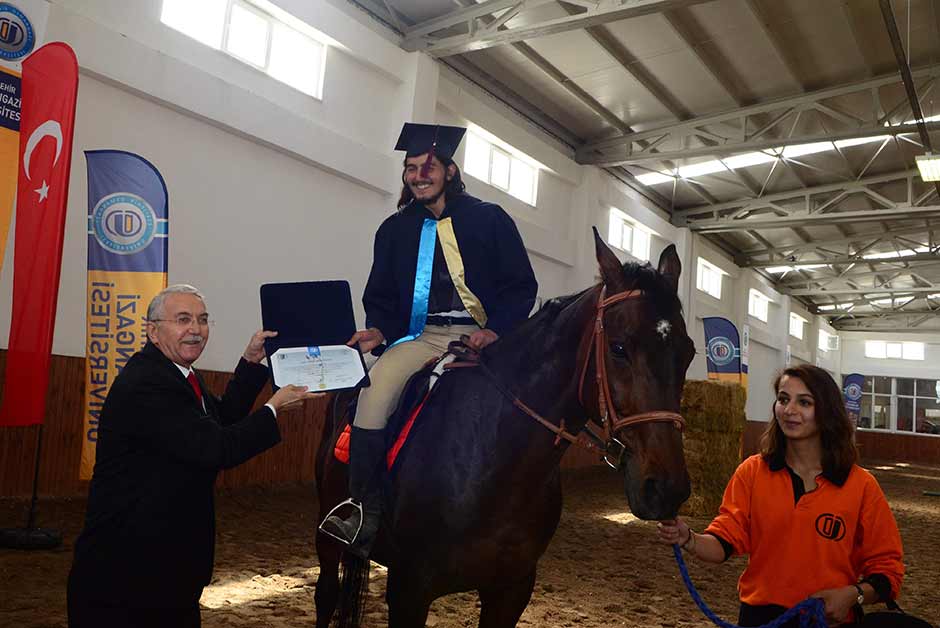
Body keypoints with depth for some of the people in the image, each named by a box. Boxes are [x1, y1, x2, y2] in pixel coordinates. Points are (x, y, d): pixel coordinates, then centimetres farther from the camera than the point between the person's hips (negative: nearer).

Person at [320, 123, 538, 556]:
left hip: (481, 336, -2)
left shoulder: (489, 219, 5)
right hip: (423, 336, 2)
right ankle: (365, 513, -21)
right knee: (377, 384, -27)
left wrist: (496, 330, -14)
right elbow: (380, 297, 17)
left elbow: (522, 286, 3)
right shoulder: (395, 229, 15)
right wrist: (379, 330, -5)